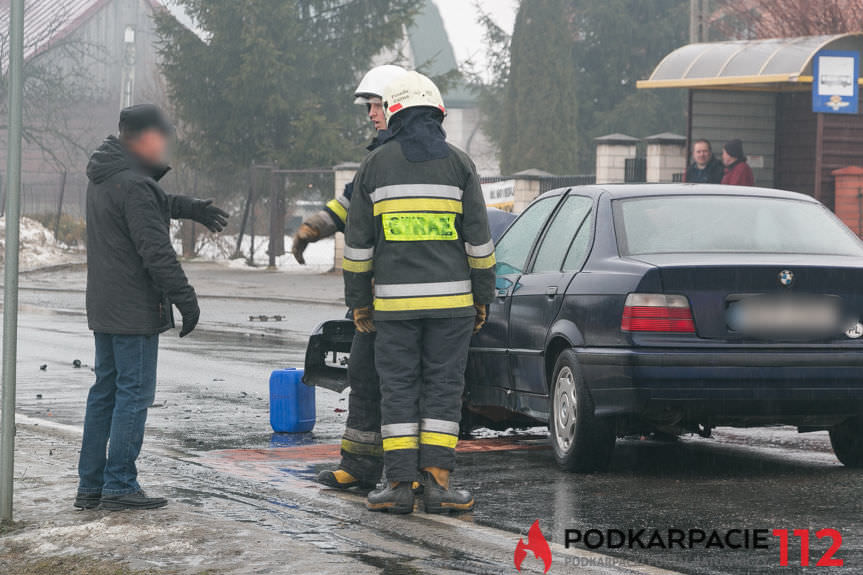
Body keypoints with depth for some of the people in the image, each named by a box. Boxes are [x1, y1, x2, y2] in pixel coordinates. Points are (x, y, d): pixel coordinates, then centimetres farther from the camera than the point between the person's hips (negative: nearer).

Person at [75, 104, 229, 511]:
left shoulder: (103, 178, 12)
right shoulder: (134, 185, -19)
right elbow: (156, 251, -21)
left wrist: (191, 208, 32)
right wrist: (185, 298, -18)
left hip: (103, 307, 10)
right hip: (134, 309, -10)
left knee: (105, 390, 13)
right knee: (134, 392, -5)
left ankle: (90, 485, 15)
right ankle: (119, 485, -5)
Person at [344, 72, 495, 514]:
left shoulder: (376, 164, 3)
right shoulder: (458, 163, 2)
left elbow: (358, 240, 4)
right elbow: (478, 237, 0)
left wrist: (359, 301, 11)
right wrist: (482, 297, 8)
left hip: (394, 298, 0)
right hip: (450, 296, 0)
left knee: (398, 388, 4)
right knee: (443, 387, 3)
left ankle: (399, 484, 0)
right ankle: (436, 481, -3)